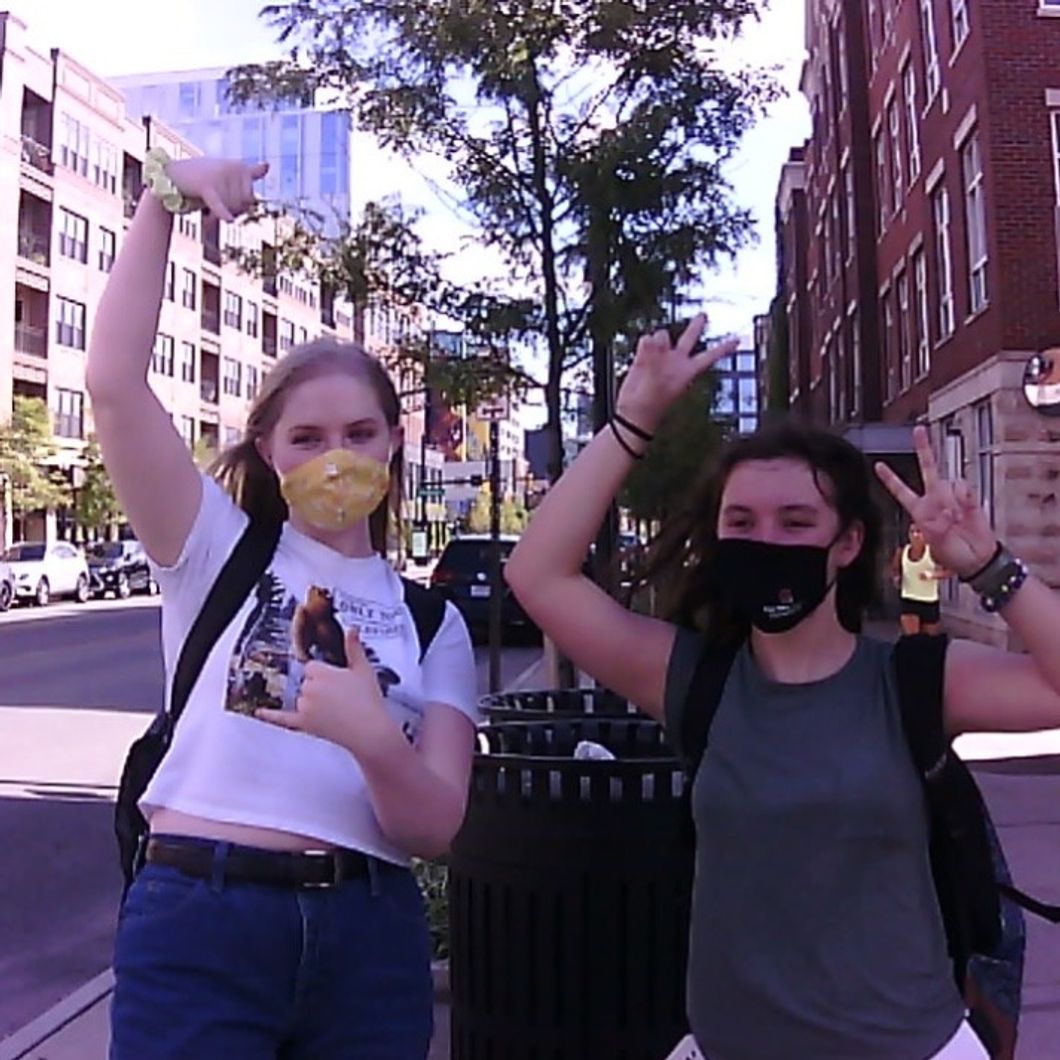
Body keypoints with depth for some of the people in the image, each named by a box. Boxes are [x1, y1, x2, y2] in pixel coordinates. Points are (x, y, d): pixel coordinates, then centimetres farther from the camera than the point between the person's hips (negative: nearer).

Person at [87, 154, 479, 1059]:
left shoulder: (431, 619, 5)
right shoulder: (216, 549, 2)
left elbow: (436, 827, -3)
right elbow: (115, 380, -12)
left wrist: (373, 738, -22)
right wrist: (163, 199, -14)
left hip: (368, 937, 2)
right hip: (199, 924, -2)